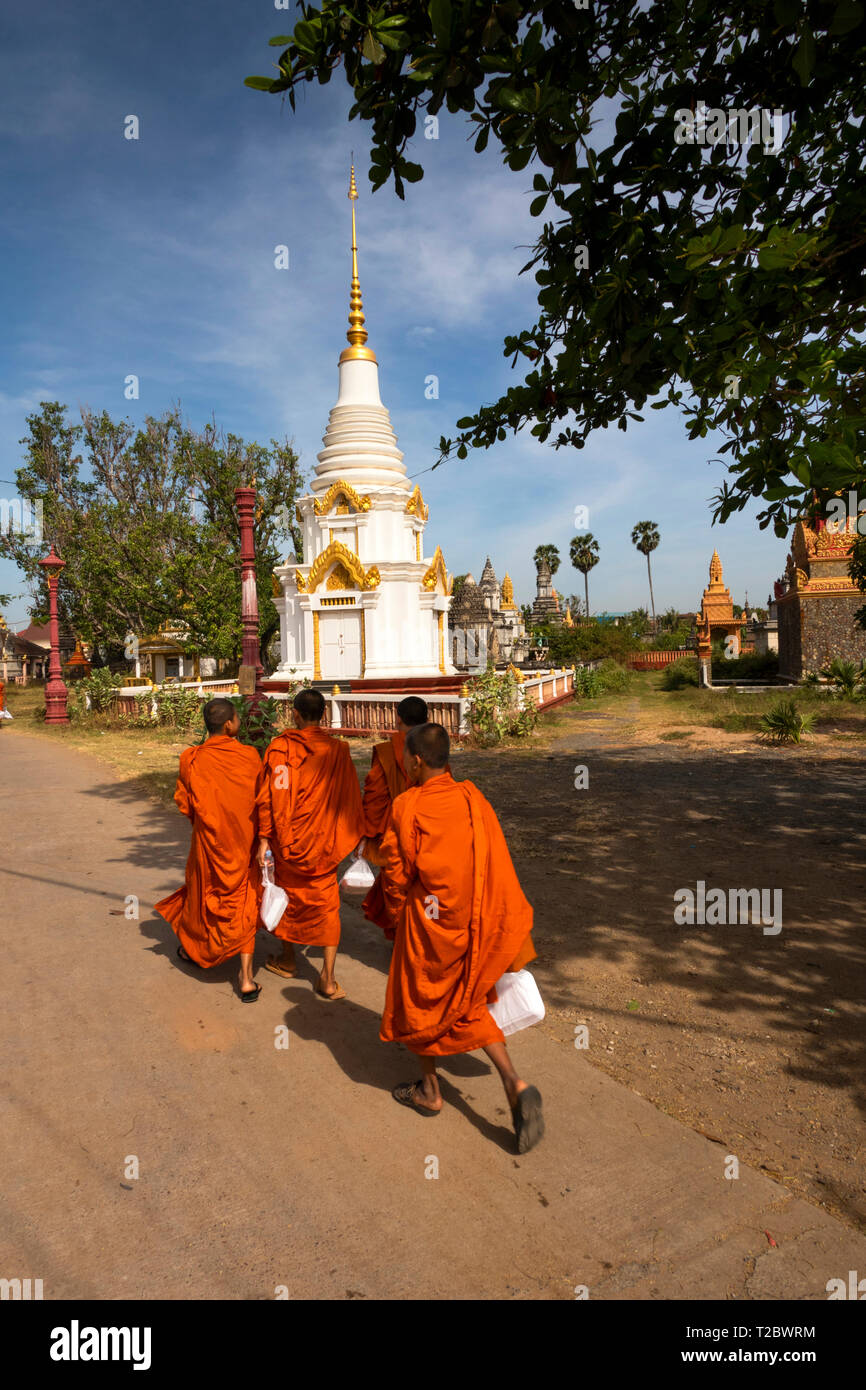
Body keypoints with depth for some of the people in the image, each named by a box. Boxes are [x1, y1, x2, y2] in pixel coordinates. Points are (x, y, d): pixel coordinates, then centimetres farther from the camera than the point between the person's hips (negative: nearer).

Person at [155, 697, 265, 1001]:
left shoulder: (192, 760, -12)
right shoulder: (250, 756, -12)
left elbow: (185, 805, -4)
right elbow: (261, 801, -4)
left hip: (209, 842, 1)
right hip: (244, 844, 0)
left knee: (204, 894, 23)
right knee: (243, 904, 8)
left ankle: (193, 948, 47)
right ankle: (246, 978, 6)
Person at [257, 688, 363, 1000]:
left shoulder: (280, 748, -11)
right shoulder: (338, 750, -6)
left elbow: (270, 796, -12)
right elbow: (350, 797, 1)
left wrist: (264, 838, -5)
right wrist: (354, 836, 12)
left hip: (288, 839, 0)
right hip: (324, 844, 1)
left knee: (288, 896, 19)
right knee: (327, 904, 7)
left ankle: (288, 960, 37)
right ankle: (327, 978, 3)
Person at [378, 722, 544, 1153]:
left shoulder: (407, 807, -17)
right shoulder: (474, 798, -3)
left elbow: (395, 874, -10)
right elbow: (498, 864, 1)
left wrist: (399, 918, 9)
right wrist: (509, 932, 11)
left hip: (430, 923, -5)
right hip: (480, 923, 5)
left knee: (423, 1003, 19)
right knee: (468, 1005, 20)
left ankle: (429, 1090, 34)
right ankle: (514, 1084, 6)